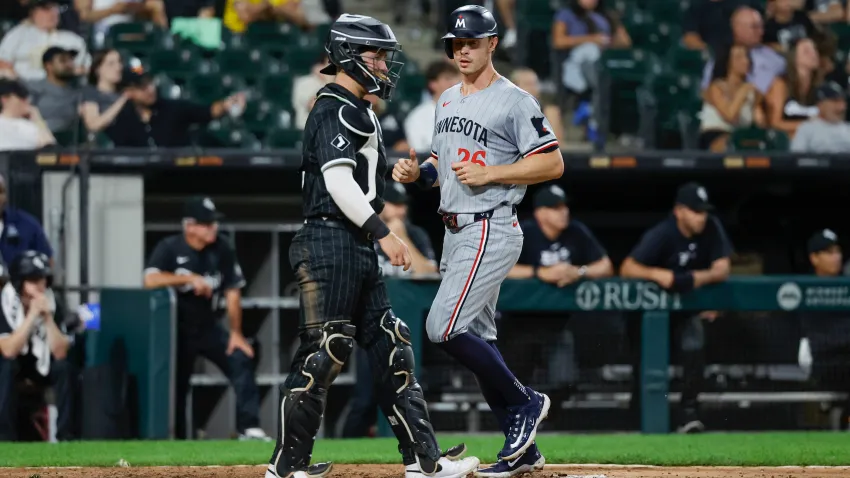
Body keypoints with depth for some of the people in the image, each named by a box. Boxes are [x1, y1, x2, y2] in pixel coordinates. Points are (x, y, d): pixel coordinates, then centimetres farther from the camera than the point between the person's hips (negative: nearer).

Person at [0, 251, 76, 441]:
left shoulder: (52, 303, -15)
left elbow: (60, 353, -21)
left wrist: (47, 317, -32)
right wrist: (32, 315, -36)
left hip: (41, 364, 2)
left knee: (65, 367, -26)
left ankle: (65, 434, -20)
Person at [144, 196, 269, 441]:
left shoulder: (222, 249, -5)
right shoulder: (169, 248, -13)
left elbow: (232, 292, -2)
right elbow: (150, 280, -29)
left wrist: (236, 334, -6)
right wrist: (190, 278, -33)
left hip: (208, 327, 2)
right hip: (178, 331, -2)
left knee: (241, 360, -16)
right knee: (176, 384, 0)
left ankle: (249, 428, -16)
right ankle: (178, 440, 16)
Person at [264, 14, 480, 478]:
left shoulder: (358, 111, 21)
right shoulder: (334, 109, -11)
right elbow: (338, 181, -21)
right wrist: (383, 233, -23)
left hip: (357, 248, 11)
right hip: (330, 243, -11)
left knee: (390, 348, 8)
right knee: (323, 352, -9)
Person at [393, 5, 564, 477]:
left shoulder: (514, 101, -10)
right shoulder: (448, 100, 16)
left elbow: (552, 163, -14)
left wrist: (489, 173, -20)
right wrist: (417, 173, 2)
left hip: (491, 232, -9)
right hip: (455, 233, 9)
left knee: (444, 328, -18)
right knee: (477, 340, 8)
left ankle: (524, 403, -4)